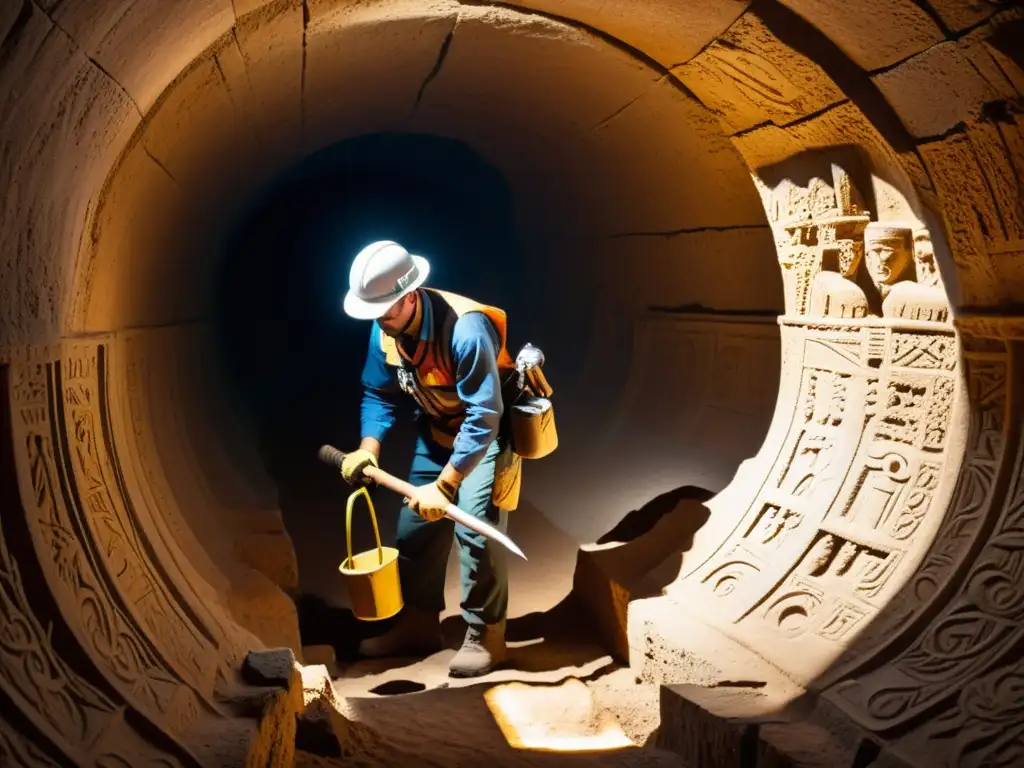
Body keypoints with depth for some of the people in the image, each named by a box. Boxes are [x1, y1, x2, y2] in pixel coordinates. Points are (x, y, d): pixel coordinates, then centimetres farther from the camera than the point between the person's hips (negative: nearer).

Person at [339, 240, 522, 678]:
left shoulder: (466, 329, -35)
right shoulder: (385, 330, -13)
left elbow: (483, 418, -35)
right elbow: (379, 394, 1)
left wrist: (445, 485, -35)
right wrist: (369, 447, -15)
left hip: (488, 431, -7)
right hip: (437, 429, 7)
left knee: (475, 528, -15)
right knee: (415, 525, 9)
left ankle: (485, 636, 3)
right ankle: (418, 624, 25)